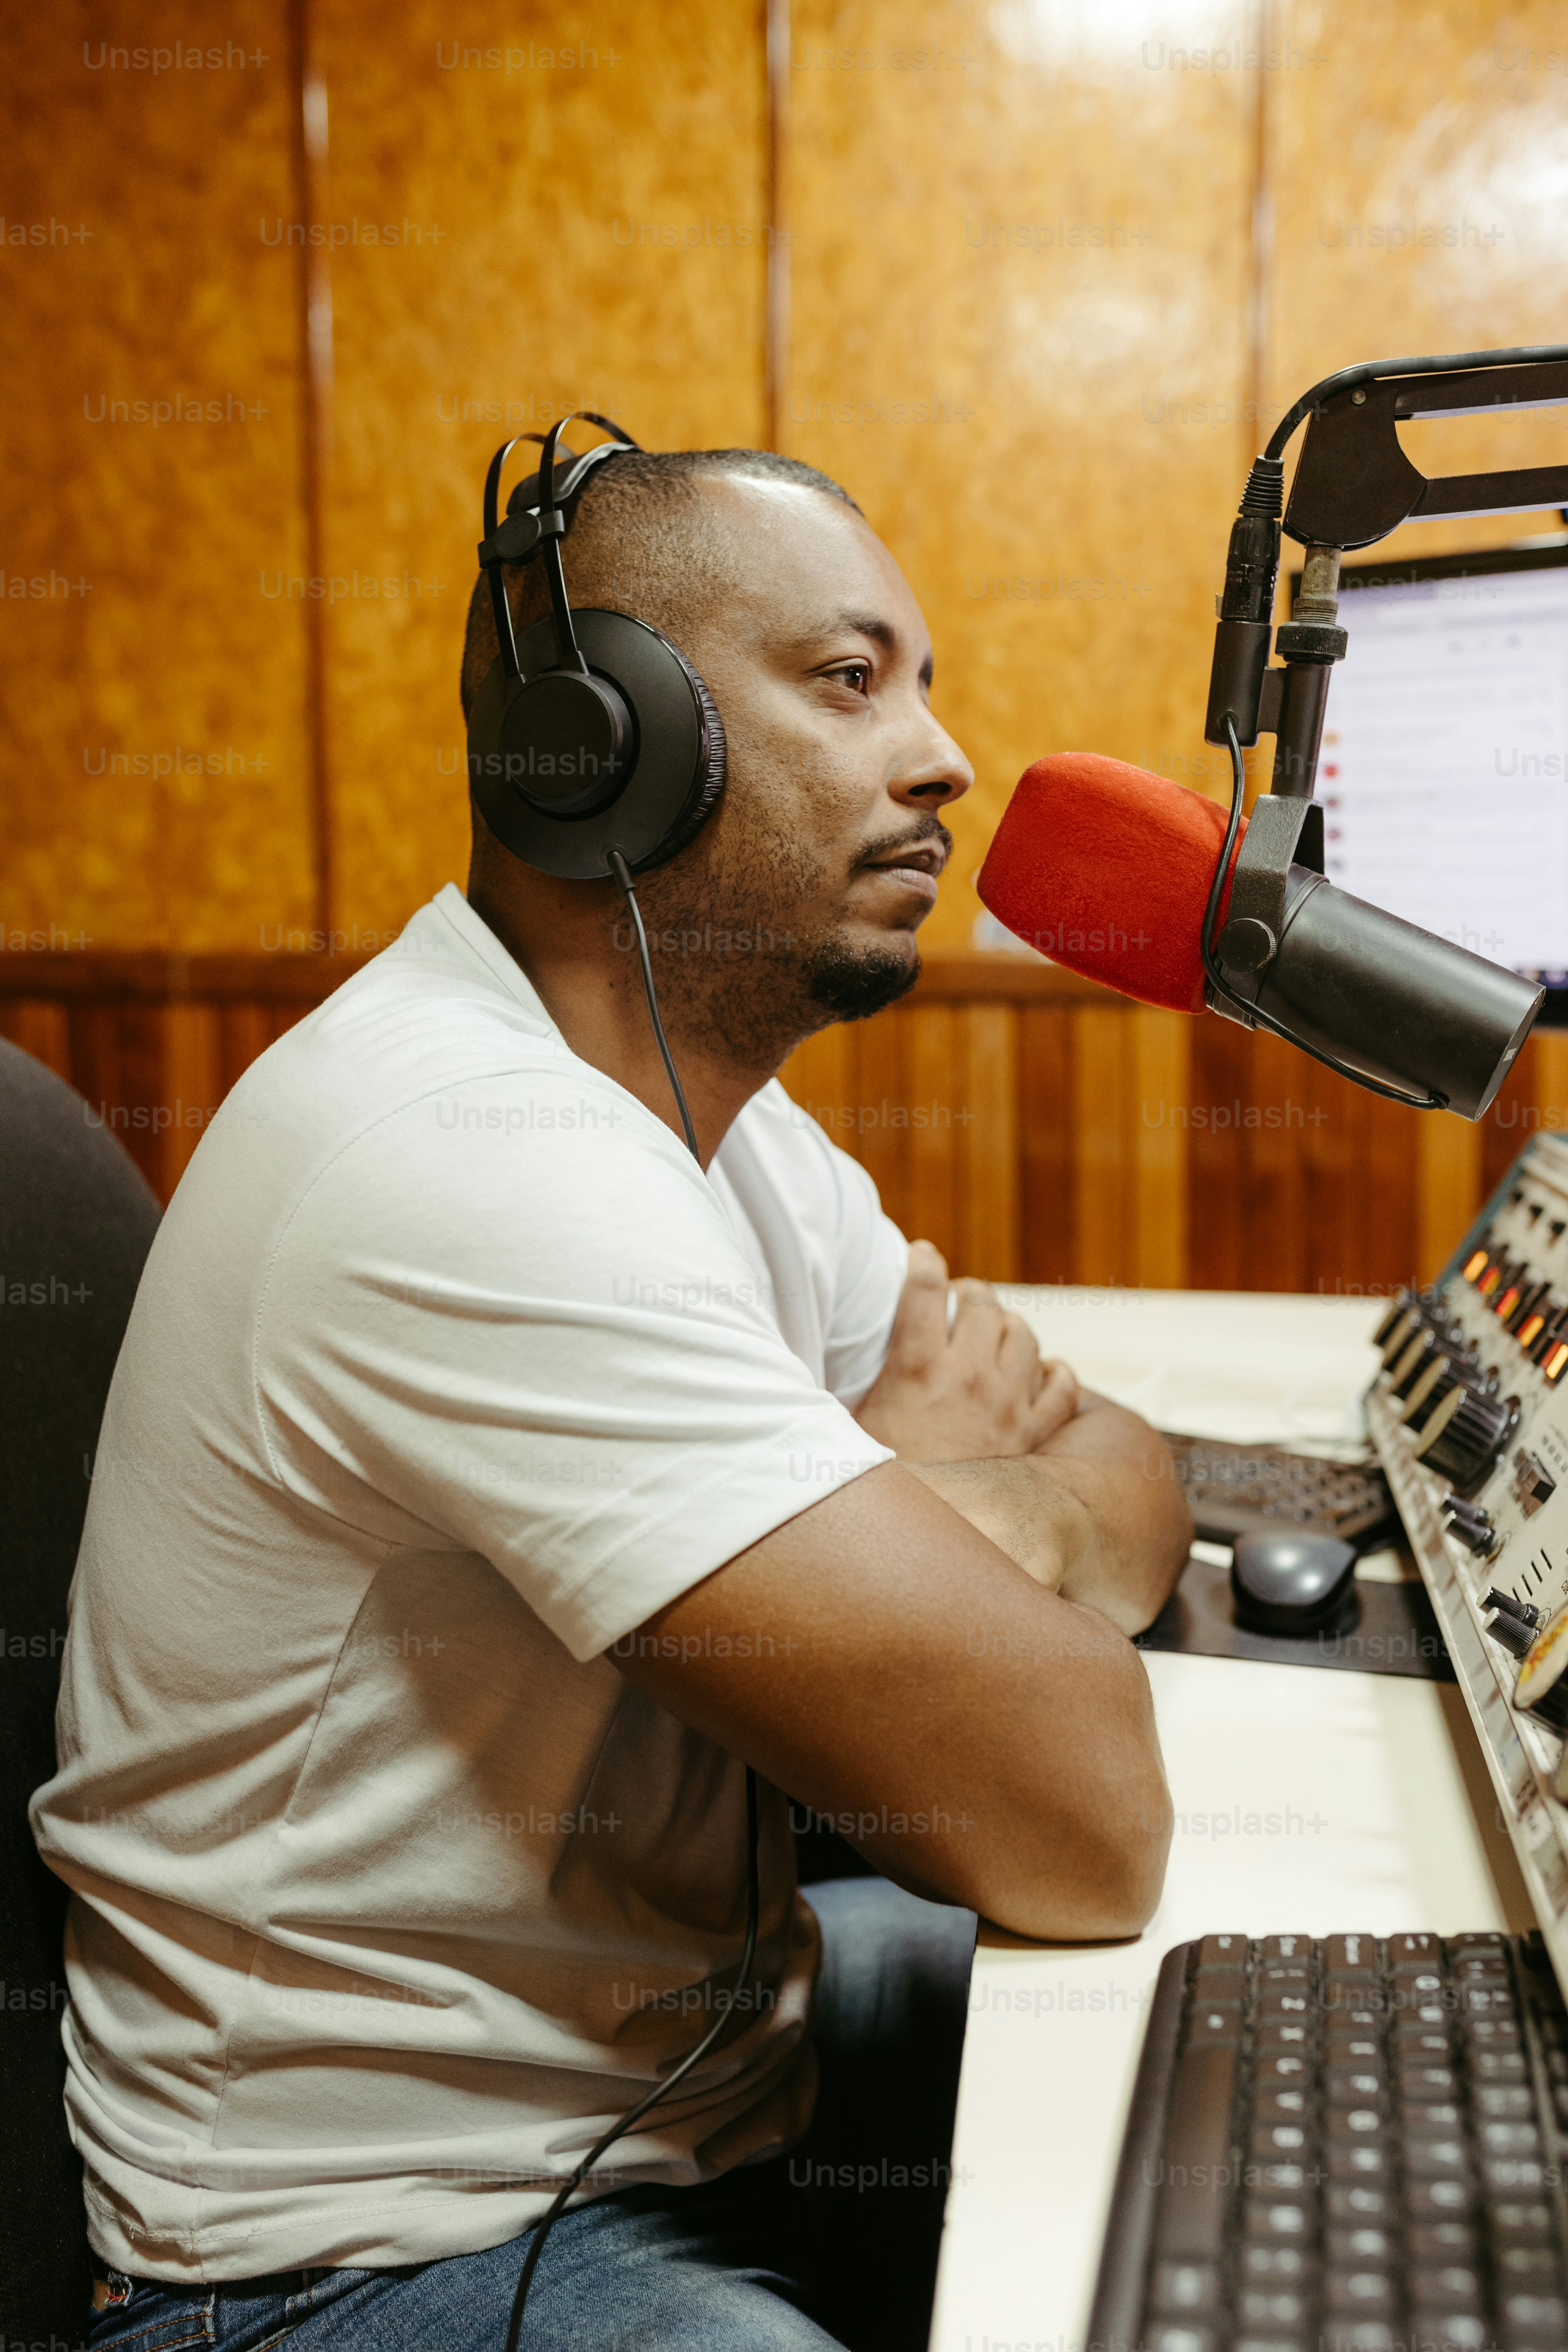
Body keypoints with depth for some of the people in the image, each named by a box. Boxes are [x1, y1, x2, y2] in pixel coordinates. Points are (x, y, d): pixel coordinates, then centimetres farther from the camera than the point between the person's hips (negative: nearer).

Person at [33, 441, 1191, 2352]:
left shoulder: (695, 1090, 2)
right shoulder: (478, 1169, -30)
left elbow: (1135, 1494, 7)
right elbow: (1076, 1825, -30)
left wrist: (958, 1498, -16)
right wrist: (970, 1491, -11)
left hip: (701, 2032, 9)